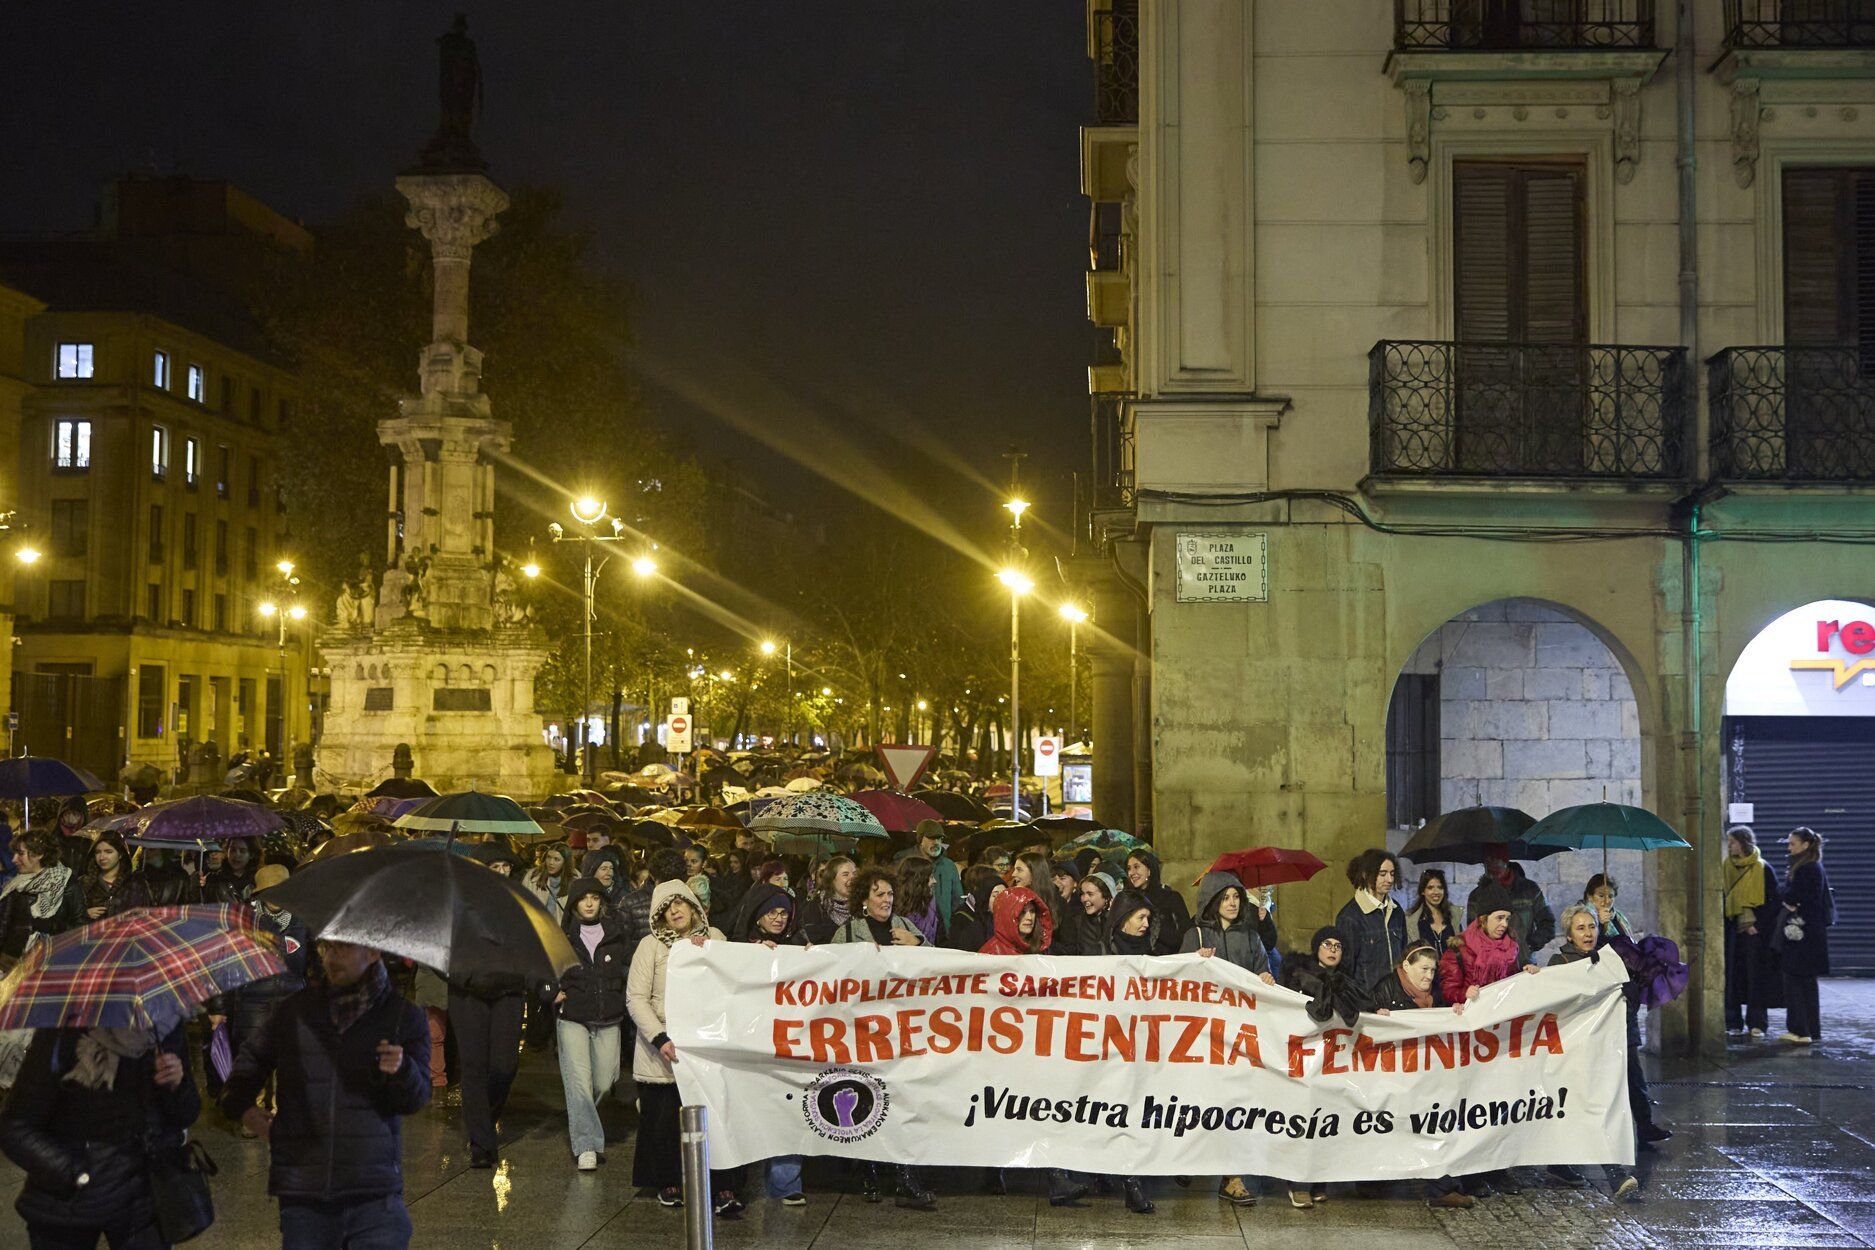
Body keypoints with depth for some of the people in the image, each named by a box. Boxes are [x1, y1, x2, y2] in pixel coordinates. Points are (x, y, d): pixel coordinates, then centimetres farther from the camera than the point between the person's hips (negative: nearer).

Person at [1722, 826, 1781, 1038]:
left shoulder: (1763, 869, -4)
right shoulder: (1725, 868, 8)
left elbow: (1776, 901, -5)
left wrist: (1758, 925, -12)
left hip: (1755, 932, -4)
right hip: (1731, 931, 4)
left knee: (1756, 975, -2)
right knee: (1732, 977, 2)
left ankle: (1757, 1023, 3)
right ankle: (1733, 1022, 7)